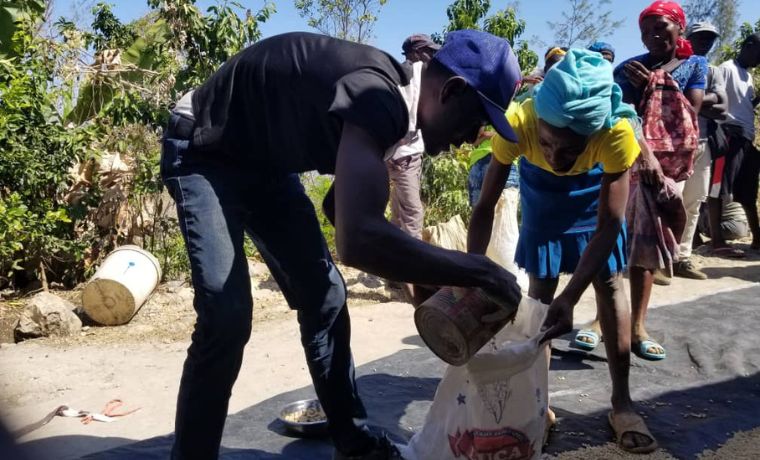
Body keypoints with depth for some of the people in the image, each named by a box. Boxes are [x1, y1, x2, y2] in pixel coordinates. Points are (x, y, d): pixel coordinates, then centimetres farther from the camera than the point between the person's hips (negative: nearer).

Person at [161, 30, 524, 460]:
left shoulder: (392, 99, -2)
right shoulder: (376, 96, -33)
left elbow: (345, 211, 8)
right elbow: (359, 238, -48)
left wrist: (425, 278, 0)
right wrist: (480, 271, -38)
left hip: (265, 160, 9)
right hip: (202, 153, -8)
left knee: (324, 295, 5)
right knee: (227, 315, -22)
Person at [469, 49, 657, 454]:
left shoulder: (616, 132, -41)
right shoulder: (517, 122, -40)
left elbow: (608, 226, -35)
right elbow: (485, 206, -32)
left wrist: (569, 298, -44)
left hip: (596, 190, 0)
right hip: (541, 192, 1)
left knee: (610, 285, -3)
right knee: (540, 288, 0)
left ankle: (622, 403, 8)